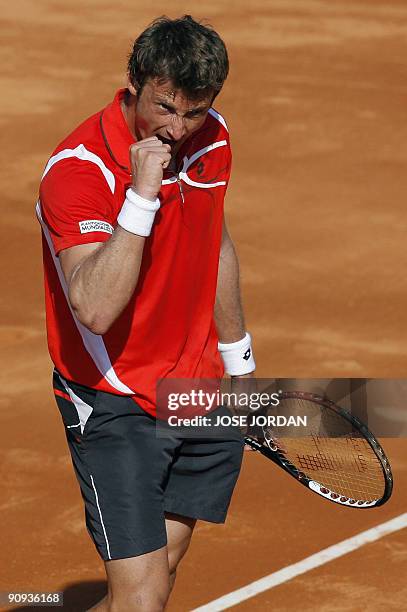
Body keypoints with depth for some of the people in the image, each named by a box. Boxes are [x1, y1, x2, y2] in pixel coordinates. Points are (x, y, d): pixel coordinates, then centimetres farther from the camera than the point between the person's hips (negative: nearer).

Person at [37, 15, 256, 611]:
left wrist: (238, 361, 26)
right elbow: (97, 309, -35)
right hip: (115, 406, -7)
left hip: (202, 393, 7)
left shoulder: (212, 138, -1)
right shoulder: (77, 169, -24)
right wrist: (142, 195, -38)